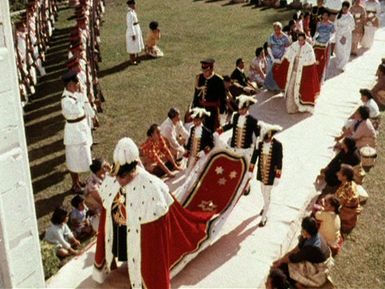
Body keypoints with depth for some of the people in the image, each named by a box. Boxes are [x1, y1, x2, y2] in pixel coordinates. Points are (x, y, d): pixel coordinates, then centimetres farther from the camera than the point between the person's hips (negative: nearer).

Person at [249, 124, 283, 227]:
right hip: (261, 172, 4)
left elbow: (279, 161, -14)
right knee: (263, 191, 24)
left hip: (271, 173, -4)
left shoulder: (277, 145, -20)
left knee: (267, 195, 2)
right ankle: (266, 206, 53)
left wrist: (277, 177, -12)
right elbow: (254, 156, -3)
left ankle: (264, 217, 17)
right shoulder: (260, 142, -12)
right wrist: (250, 171, 0)